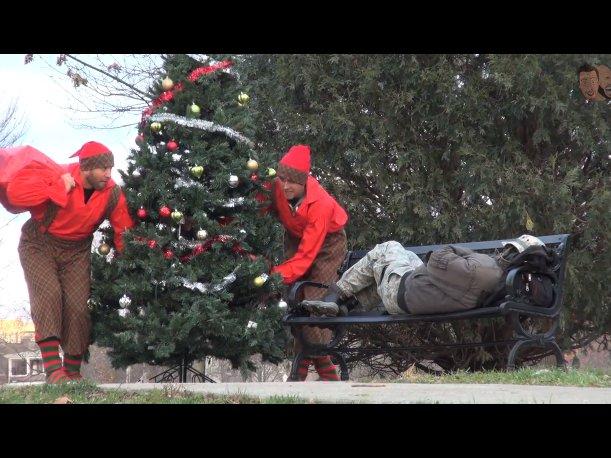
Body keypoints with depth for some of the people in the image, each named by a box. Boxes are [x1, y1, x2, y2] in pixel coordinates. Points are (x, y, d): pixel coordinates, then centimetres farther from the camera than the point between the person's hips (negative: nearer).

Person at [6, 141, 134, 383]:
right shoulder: (53, 175, -25)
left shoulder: (112, 193, -14)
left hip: (76, 251, 4)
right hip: (39, 245, -3)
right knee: (48, 293, -24)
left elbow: (124, 232, -6)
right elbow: (15, 191, -38)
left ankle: (72, 372, 8)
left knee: (78, 306, -8)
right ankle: (53, 370, -30)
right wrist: (59, 189, -37)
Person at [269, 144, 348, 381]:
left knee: (315, 301, -18)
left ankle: (325, 368, -12)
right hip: (296, 237, 4)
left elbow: (306, 254, -35)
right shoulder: (276, 188, -26)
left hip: (327, 241, -4)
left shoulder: (321, 205, -36)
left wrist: (278, 275, -42)